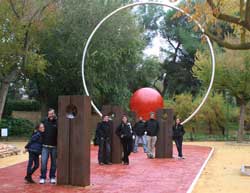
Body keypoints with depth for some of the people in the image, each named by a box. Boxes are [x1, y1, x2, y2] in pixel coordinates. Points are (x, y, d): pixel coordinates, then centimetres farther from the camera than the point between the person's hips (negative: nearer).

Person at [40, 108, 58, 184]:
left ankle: (52, 177, 22)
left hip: (54, 147, -1)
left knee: (53, 163, 9)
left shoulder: (57, 122, -6)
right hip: (45, 146, 1)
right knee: (43, 162, -4)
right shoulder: (45, 121, 2)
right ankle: (43, 177, 8)